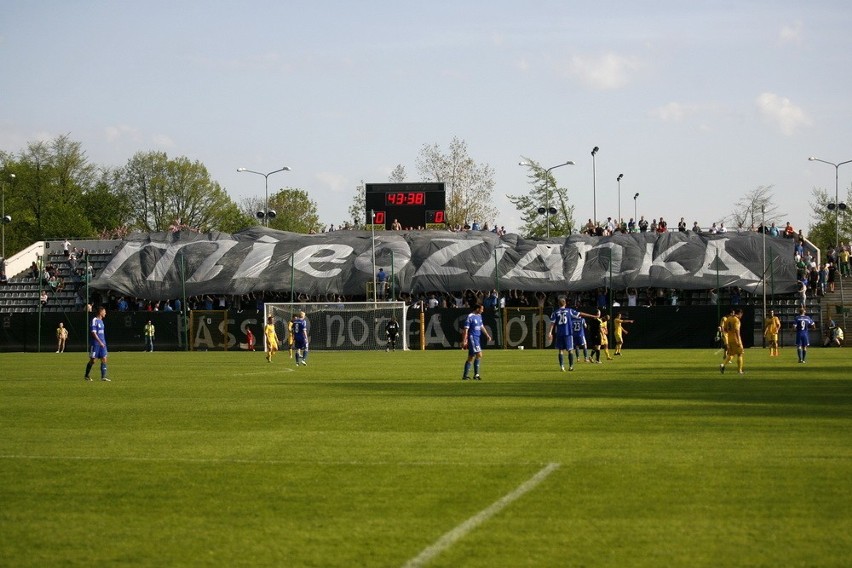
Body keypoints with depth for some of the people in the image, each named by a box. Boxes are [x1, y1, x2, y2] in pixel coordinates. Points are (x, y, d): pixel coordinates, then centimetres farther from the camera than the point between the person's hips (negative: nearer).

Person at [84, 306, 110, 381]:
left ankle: (103, 377, -2)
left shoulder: (101, 321, 15)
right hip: (95, 343, -8)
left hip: (102, 343, 8)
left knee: (104, 359, -1)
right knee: (92, 360, 1)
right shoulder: (94, 320, -12)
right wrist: (100, 342, -22)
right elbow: (93, 333, -19)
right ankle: (87, 376, 15)